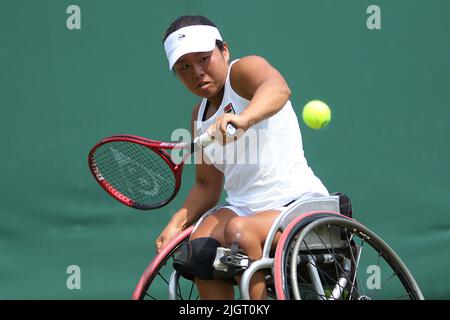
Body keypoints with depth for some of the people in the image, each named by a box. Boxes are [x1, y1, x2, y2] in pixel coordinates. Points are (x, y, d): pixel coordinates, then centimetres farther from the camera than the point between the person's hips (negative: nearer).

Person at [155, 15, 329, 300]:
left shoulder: (243, 70, -6)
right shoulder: (200, 116, 17)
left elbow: (278, 87, -31)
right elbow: (208, 185, 21)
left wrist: (243, 118, -52)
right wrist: (177, 224, 3)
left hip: (298, 201, -6)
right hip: (243, 207, 6)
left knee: (239, 230, -35)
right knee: (201, 244, -25)